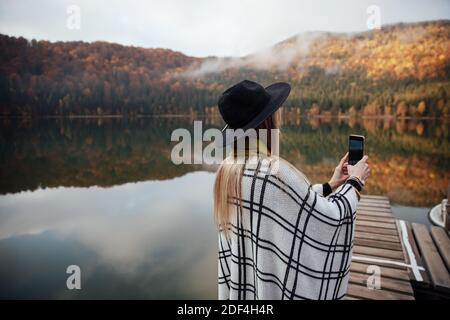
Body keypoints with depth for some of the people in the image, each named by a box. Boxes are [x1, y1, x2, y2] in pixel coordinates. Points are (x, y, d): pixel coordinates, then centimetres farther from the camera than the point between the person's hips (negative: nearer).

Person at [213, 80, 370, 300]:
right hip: (279, 285, -6)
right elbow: (331, 217, -18)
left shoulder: (227, 170, -2)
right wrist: (355, 182, -1)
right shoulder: (274, 171, -28)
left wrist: (330, 185, 11)